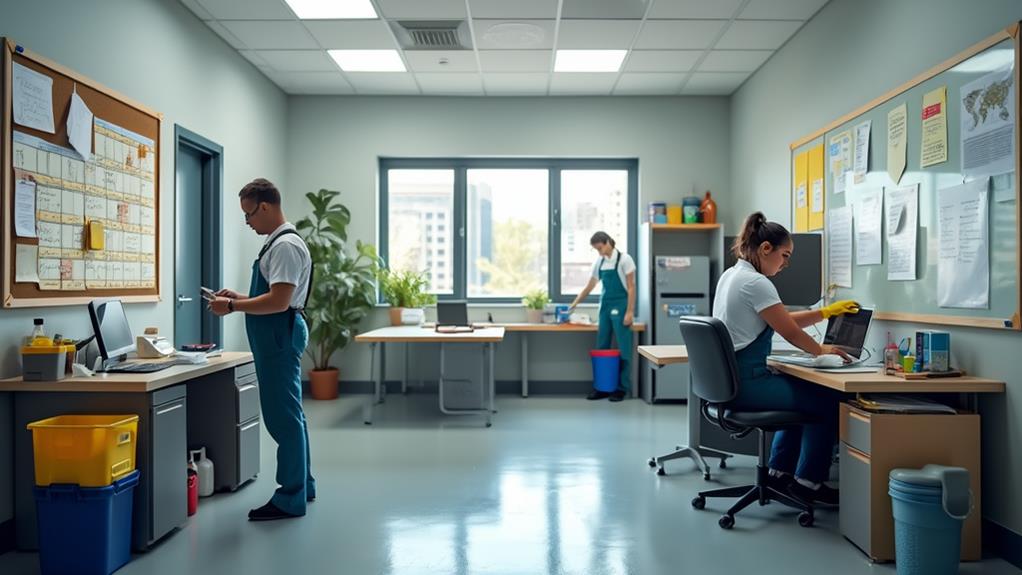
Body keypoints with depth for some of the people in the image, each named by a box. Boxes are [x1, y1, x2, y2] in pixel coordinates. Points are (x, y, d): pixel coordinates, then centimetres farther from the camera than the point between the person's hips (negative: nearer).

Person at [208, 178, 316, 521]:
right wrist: (238, 297, 12)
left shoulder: (285, 245, -17)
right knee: (288, 414, 17)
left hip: (279, 337, -11)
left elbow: (278, 301, -24)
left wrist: (232, 307, -17)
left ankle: (290, 498, 4)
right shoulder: (278, 242, 16)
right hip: (277, 338, 11)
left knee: (282, 416, -5)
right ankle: (301, 485, 29)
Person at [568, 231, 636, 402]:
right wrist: (573, 304, 15)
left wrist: (630, 312, -15)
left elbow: (631, 288, -9)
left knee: (623, 349, -2)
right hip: (605, 306, 6)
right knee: (601, 348, 6)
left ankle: (622, 388, 5)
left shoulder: (624, 260, -8)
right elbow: (589, 287, 17)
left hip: (620, 307, -6)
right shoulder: (599, 262, 9)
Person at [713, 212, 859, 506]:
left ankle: (780, 471, 33)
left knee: (803, 393, 29)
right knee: (828, 401, 5)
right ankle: (808, 482, 16)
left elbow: (784, 319, 17)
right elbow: (790, 332, -11)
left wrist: (826, 312, 15)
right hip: (747, 381, -10)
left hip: (730, 378, 10)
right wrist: (821, 350, 7)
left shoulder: (731, 275, 11)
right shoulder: (755, 282, -19)